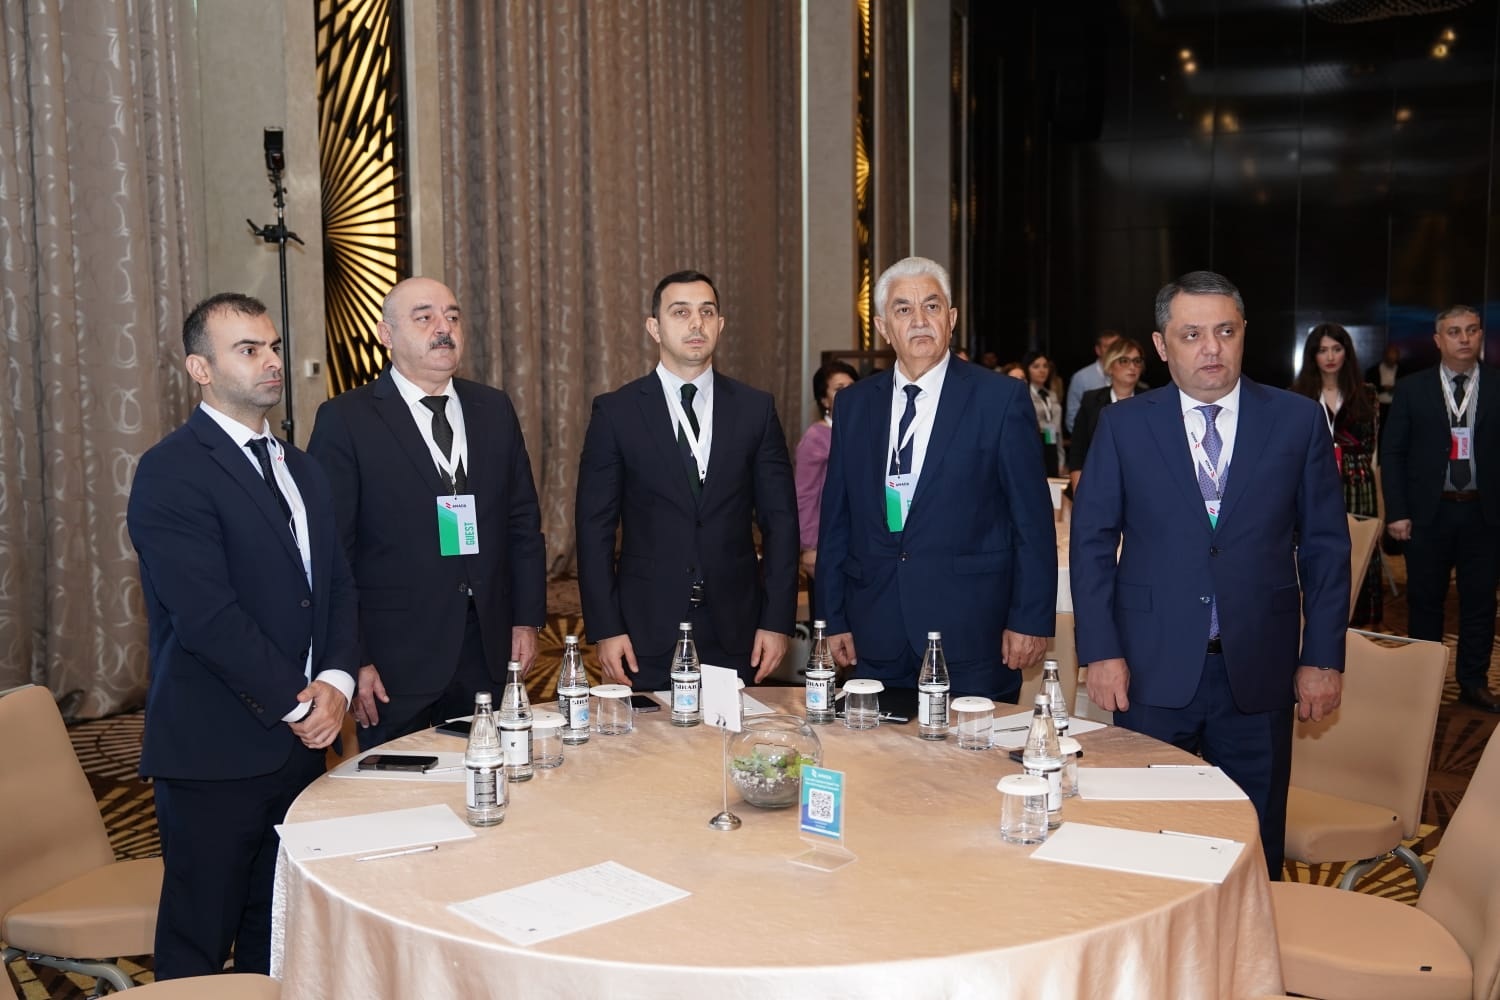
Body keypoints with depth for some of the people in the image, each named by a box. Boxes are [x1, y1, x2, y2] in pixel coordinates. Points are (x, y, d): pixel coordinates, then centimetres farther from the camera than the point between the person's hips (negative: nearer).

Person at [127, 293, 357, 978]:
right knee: (198, 947, 6)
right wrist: (297, 704, -14)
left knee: (278, 936, 16)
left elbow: (337, 585, 11)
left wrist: (336, 680, -6)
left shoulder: (301, 471, 14)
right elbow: (208, 615, -19)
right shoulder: (171, 472, -12)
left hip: (300, 740, 7)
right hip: (215, 749, -7)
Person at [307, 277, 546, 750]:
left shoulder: (494, 409, 8)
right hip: (395, 658, -4)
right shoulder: (345, 419, -6)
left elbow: (523, 520, 12)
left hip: (489, 651, 4)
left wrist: (527, 619, 6)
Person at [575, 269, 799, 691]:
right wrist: (605, 628, -6)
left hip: (736, 633, 1)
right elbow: (595, 526, -1)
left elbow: (780, 519, 5)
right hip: (647, 633, -1)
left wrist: (777, 621, -1)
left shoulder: (756, 408, 4)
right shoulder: (615, 412, -1)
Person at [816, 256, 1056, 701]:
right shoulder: (853, 403, 9)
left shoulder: (1001, 398, -2)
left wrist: (1031, 619, -7)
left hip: (971, 636, -3)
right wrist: (834, 618, 8)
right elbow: (836, 518, 11)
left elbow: (1033, 519, -3)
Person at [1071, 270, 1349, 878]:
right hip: (1153, 669, 0)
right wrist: (1100, 651, -5)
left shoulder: (1298, 421, 2)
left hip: (1259, 671, 1)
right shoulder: (1122, 425, 1)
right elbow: (1091, 540, 2)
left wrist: (1323, 656, 0)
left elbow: (1325, 545, 4)